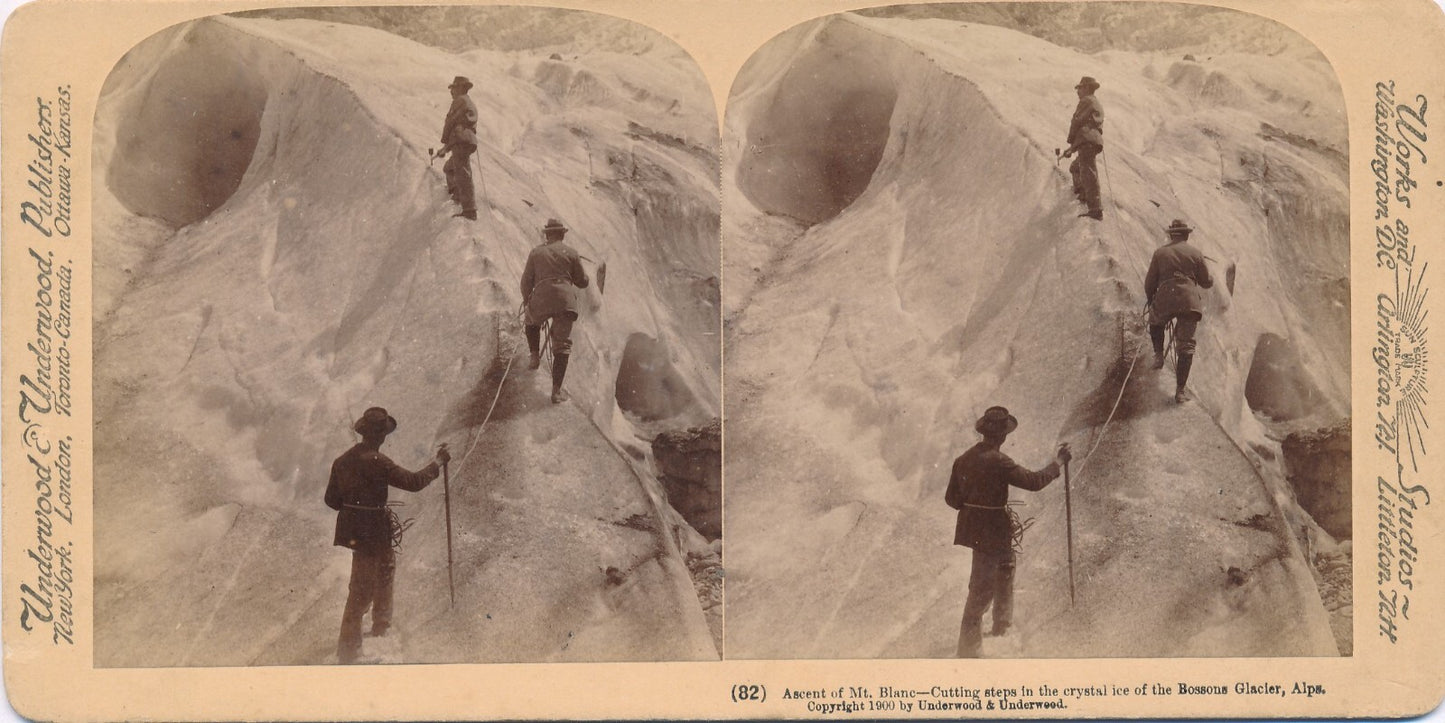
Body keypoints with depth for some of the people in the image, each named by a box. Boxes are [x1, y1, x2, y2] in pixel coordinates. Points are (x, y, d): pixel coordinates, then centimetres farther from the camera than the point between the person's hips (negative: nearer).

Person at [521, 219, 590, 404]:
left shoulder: (536, 253, 12)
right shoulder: (571, 253, 9)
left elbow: (526, 281, 11)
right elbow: (582, 282, 14)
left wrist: (526, 299, 28)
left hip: (540, 300, 1)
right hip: (565, 301, -1)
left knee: (532, 322, 36)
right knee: (562, 345, 2)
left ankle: (535, 357, 24)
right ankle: (557, 390, -3)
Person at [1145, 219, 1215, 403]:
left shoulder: (1160, 253, 7)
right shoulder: (1195, 253, 7)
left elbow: (1150, 281, 10)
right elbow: (1206, 282, 12)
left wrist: (1149, 299, 28)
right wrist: (1211, 279, 36)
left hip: (1165, 301, 0)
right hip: (1190, 302, 0)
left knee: (1155, 322, 35)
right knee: (1186, 346, 3)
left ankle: (1159, 355, 16)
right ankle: (1180, 390, 1)